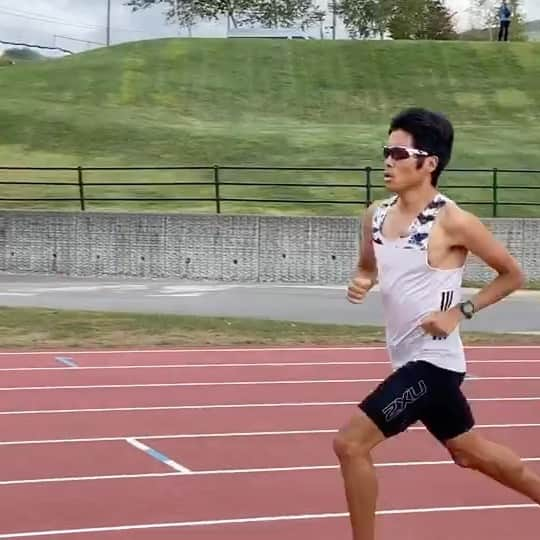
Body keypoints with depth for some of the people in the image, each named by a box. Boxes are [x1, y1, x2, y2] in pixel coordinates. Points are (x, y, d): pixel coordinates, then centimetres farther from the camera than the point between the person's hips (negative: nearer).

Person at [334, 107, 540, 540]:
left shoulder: (452, 222, -16)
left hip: (432, 360, -8)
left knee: (350, 443, -13)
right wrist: (360, 282, -3)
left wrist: (460, 312, -16)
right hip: (411, 358, 8)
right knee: (469, 451, 23)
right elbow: (368, 267, 20)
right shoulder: (376, 215, 3)